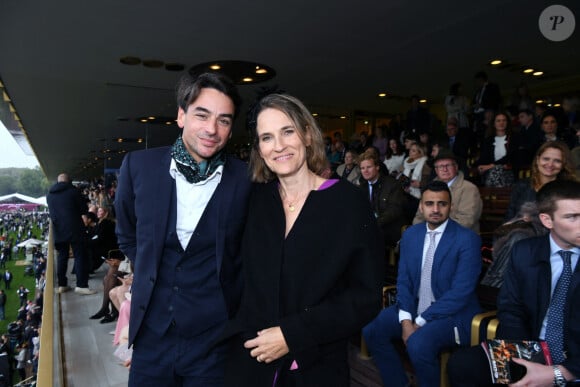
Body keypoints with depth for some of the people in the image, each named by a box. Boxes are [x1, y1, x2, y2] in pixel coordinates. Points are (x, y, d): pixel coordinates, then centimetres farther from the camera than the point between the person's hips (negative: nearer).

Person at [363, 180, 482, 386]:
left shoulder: (467, 239, -12)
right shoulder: (410, 234, 4)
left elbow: (460, 292, -18)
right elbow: (403, 280, 4)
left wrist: (420, 322, -19)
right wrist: (406, 319, -11)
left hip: (452, 313, -6)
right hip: (414, 308, 6)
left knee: (418, 343, -31)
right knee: (371, 330, -8)